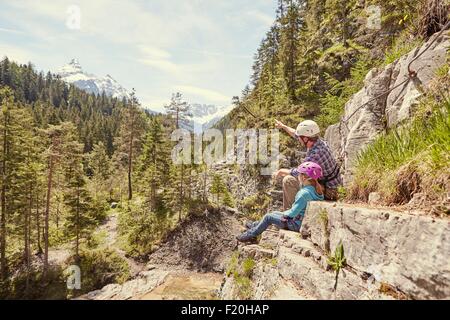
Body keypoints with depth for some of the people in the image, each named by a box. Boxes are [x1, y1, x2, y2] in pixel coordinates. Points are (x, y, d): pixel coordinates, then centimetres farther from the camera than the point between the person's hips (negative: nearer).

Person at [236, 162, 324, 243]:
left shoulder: (304, 193, -28)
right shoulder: (317, 190, -1)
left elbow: (293, 213, -24)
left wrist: (284, 214, -5)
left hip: (298, 224, -9)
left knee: (268, 217, 4)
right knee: (275, 213, 23)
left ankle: (250, 235, 20)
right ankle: (255, 225, 41)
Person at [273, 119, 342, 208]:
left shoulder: (316, 154, -31)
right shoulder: (318, 142, -3)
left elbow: (297, 173, -23)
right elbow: (297, 134, 14)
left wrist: (281, 171, -7)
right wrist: (283, 126, 26)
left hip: (326, 192, -10)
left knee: (288, 180, -17)